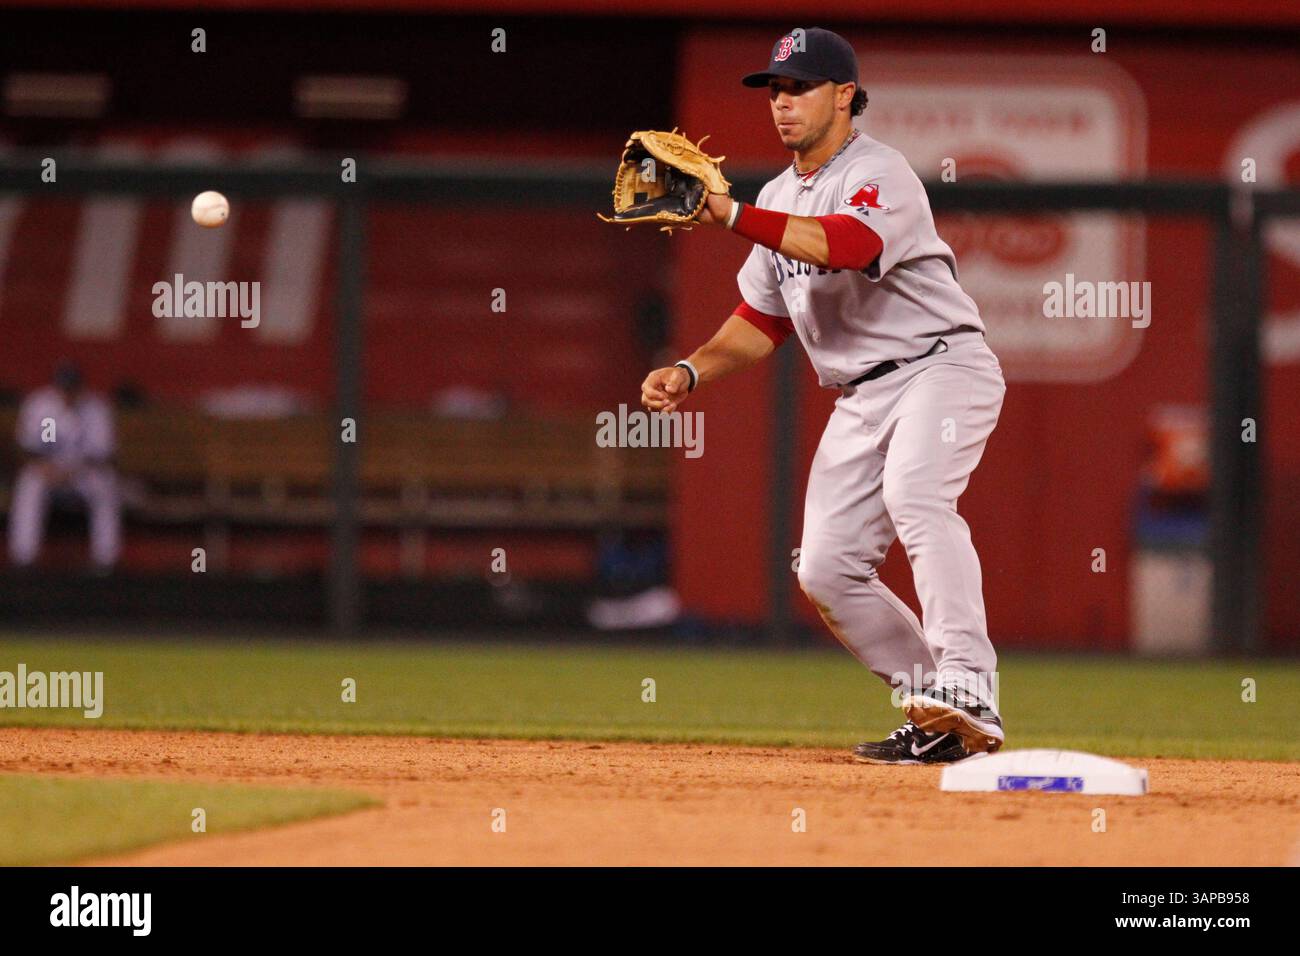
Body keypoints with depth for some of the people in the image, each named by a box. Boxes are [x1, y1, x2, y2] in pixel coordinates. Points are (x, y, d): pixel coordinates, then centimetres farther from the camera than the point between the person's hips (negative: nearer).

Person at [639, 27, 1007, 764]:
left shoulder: (879, 174, -13)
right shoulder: (780, 201, 14)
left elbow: (846, 246, -35)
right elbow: (761, 322, 19)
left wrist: (731, 215, -39)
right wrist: (691, 372, 3)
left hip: (943, 366, -9)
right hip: (862, 397, 9)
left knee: (914, 493, -35)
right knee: (827, 570, 0)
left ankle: (968, 693, -44)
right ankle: (936, 723, 9)